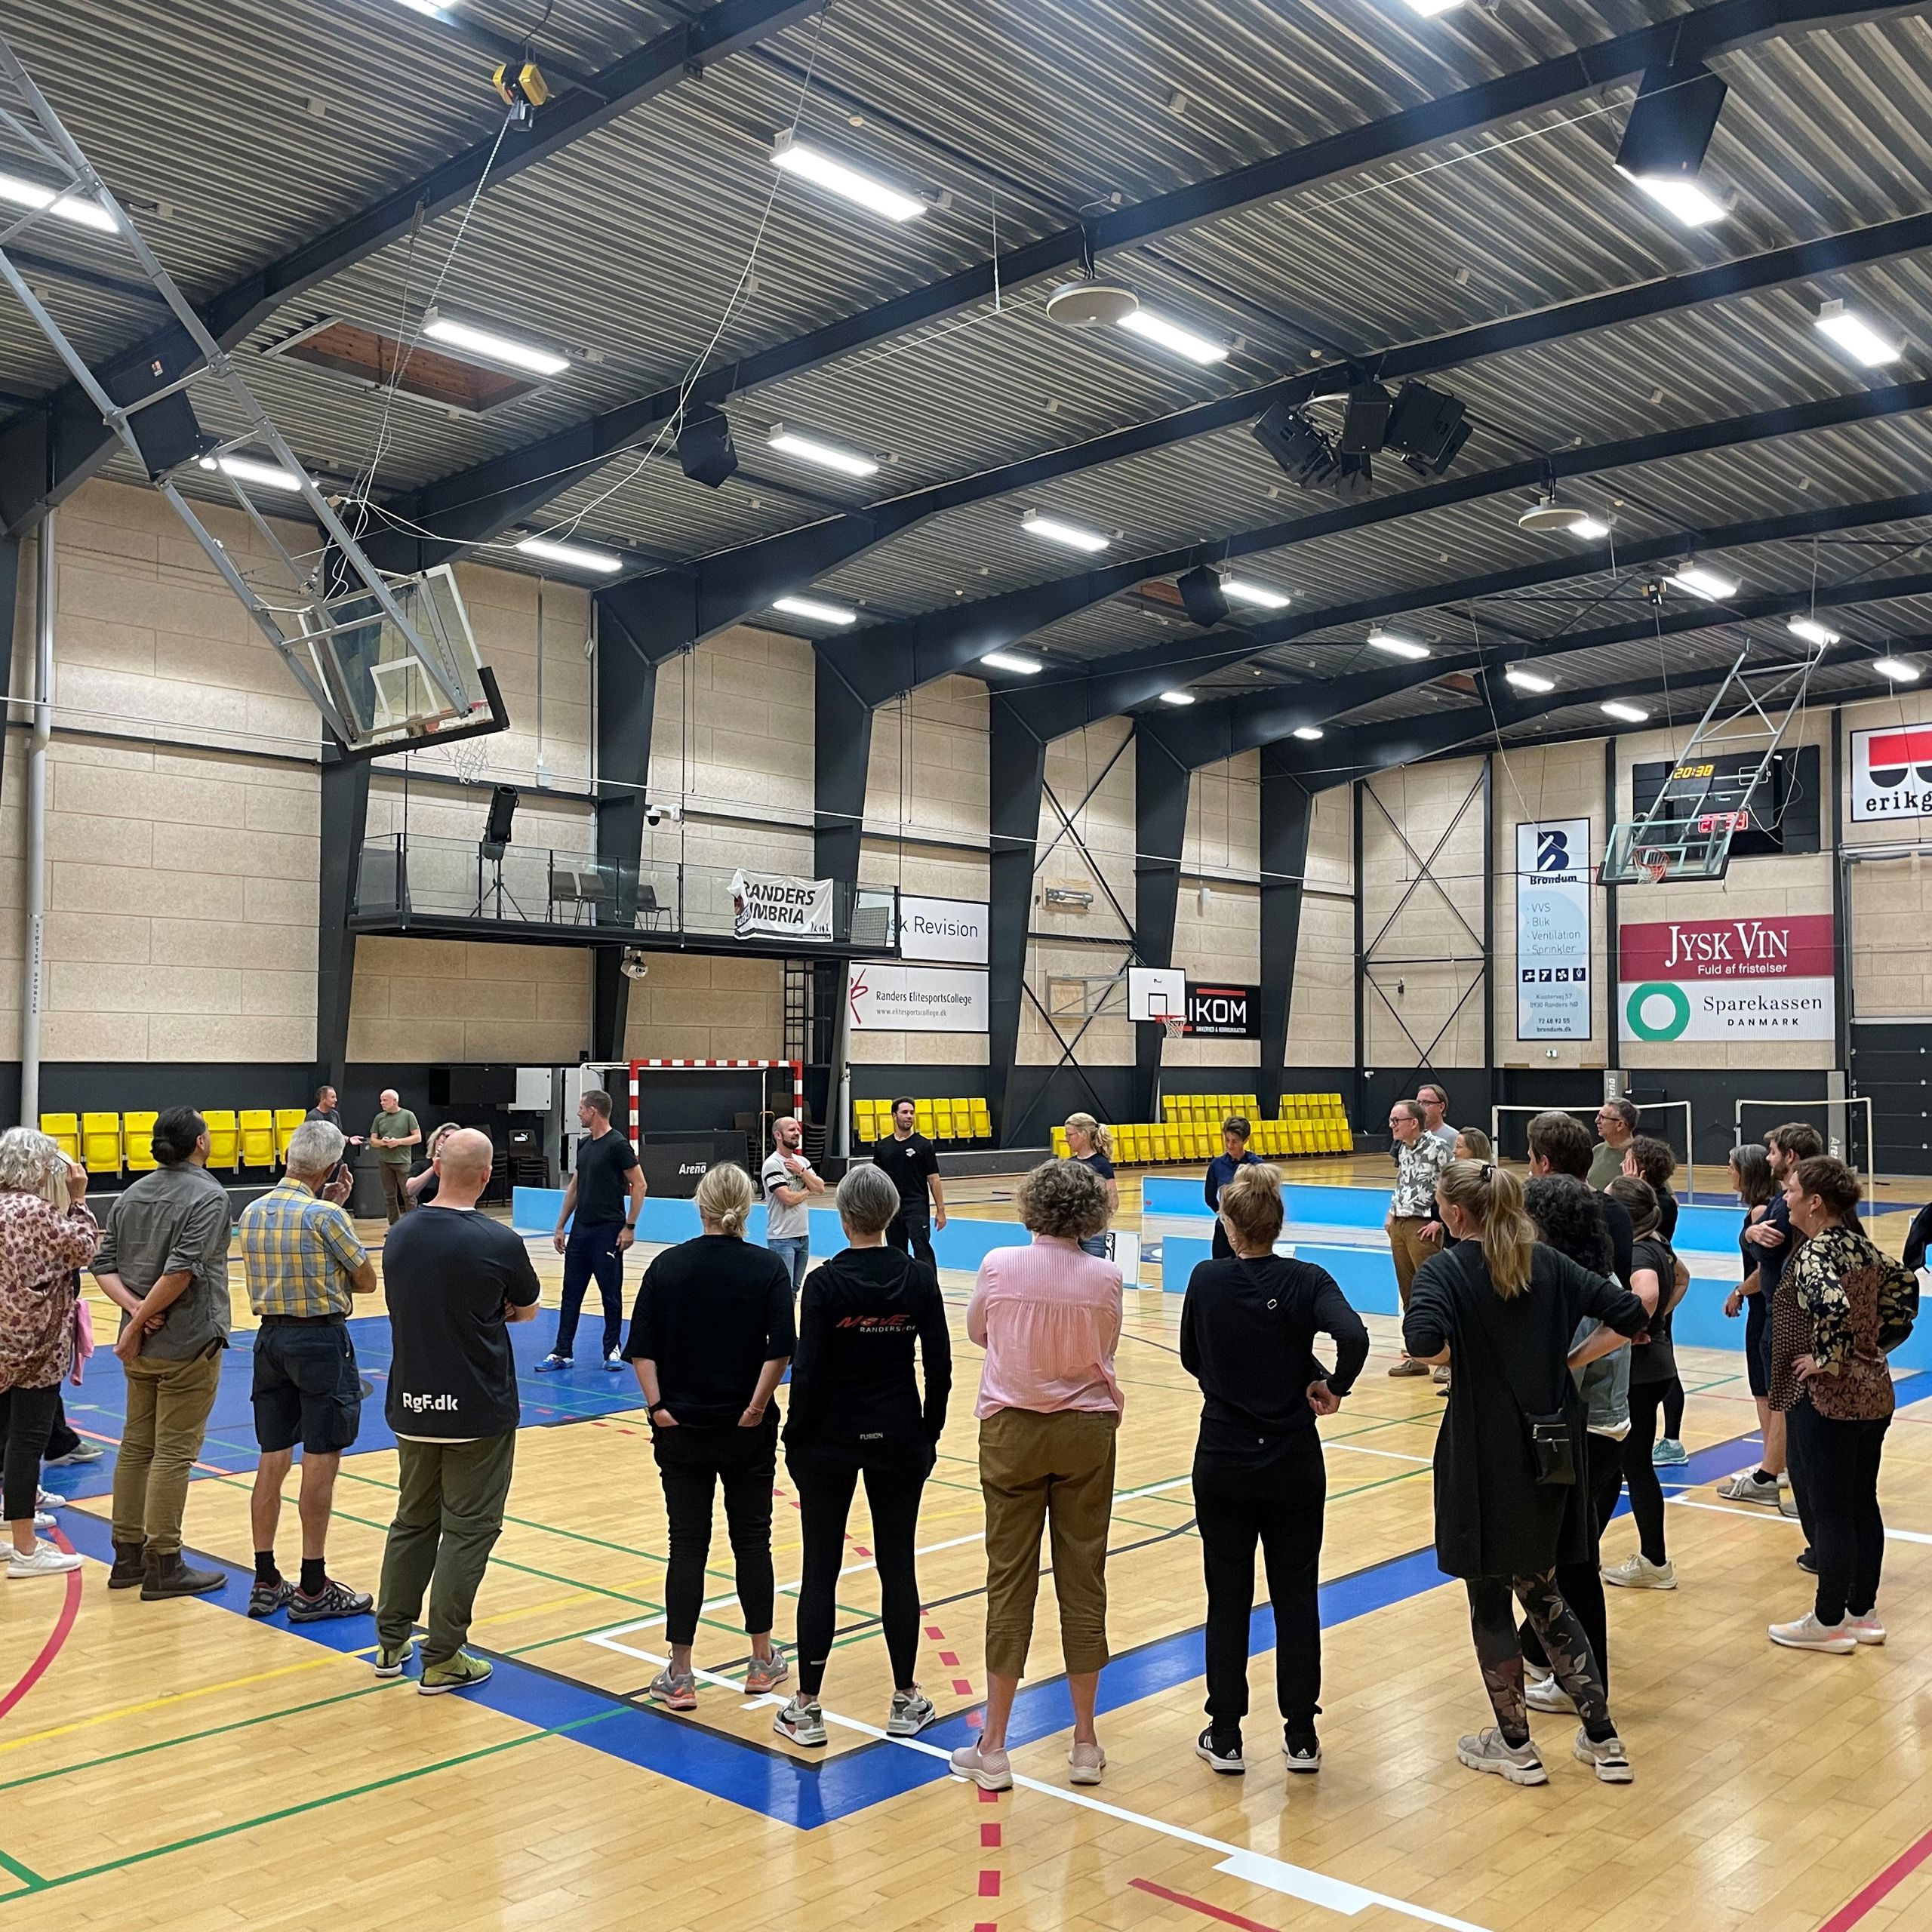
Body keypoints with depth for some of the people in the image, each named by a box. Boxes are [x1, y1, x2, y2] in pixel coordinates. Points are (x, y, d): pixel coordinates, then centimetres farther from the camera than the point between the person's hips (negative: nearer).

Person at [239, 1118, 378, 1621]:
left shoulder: (252, 1213, 6)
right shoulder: (326, 1215, -15)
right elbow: (367, 1281, -5)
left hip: (271, 1336, 7)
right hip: (320, 1340, -7)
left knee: (273, 1461, 12)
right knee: (320, 1463, 0)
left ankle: (266, 1583, 18)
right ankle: (312, 1589, 5)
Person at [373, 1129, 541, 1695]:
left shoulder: (401, 1235, -1)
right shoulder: (498, 1242, -17)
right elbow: (525, 1309, 1)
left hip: (412, 1404, 5)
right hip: (478, 1411, -5)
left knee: (412, 1521, 19)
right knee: (468, 1531, 5)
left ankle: (391, 1642, 26)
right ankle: (442, 1659, 8)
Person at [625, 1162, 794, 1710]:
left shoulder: (668, 1266, -2)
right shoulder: (767, 1268, -6)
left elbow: (641, 1347, -7)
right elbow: (780, 1349, -16)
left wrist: (658, 1405, -4)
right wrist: (756, 1406, -9)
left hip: (682, 1429, 1)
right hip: (747, 1430, -1)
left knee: (687, 1546, 6)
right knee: (752, 1540, 13)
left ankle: (679, 1676, 9)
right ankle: (762, 1662, 23)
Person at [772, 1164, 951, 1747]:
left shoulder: (825, 1282, -13)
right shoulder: (919, 1279, -5)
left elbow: (808, 1371, -12)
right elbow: (939, 1366, -2)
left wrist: (796, 1437, 0)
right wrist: (929, 1432, 9)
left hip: (830, 1438, -2)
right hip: (898, 1438, 2)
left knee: (820, 1570, 6)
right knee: (897, 1567, 12)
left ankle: (807, 1708, 11)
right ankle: (906, 1702, 20)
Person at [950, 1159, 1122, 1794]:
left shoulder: (1000, 1266, -11)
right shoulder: (1105, 1278, -9)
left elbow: (976, 1332, 7)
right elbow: (1105, 1351, 6)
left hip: (1012, 1431, 0)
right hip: (1087, 1432, 1)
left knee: (1010, 1580, 5)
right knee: (1083, 1579, 9)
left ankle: (993, 1748, 11)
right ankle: (1085, 1743, 18)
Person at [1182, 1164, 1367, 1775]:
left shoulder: (1206, 1280, -7)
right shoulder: (1306, 1281, -10)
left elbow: (1192, 1361, 5)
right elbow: (1354, 1338, -27)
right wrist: (1333, 1386, -10)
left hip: (1222, 1463, 0)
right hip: (1294, 1465, 0)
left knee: (1228, 1601, 10)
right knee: (1296, 1599, 11)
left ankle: (1226, 1737, 18)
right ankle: (1301, 1737, 20)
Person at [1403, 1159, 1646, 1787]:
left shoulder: (1445, 1270, -12)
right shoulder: (1548, 1264, 4)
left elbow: (1424, 1341, -30)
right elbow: (1629, 1315, -1)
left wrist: (1465, 1352, -9)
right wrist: (1568, 1361, 5)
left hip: (1482, 1461, -5)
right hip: (1547, 1454, 6)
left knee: (1489, 1603, 11)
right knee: (1543, 1595, 20)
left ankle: (1514, 1744, 23)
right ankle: (1602, 1738, 23)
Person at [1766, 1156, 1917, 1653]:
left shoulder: (1815, 1253, -18)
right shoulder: (1861, 1245, 6)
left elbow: (1833, 1306, -35)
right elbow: (1905, 1286, 17)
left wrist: (1826, 1360, -20)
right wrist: (1877, 1345, 14)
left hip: (1827, 1401, -8)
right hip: (1873, 1393, 8)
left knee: (1829, 1512, 1)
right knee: (1862, 1505, 16)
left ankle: (1829, 1622, 11)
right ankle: (1863, 1612, 26)